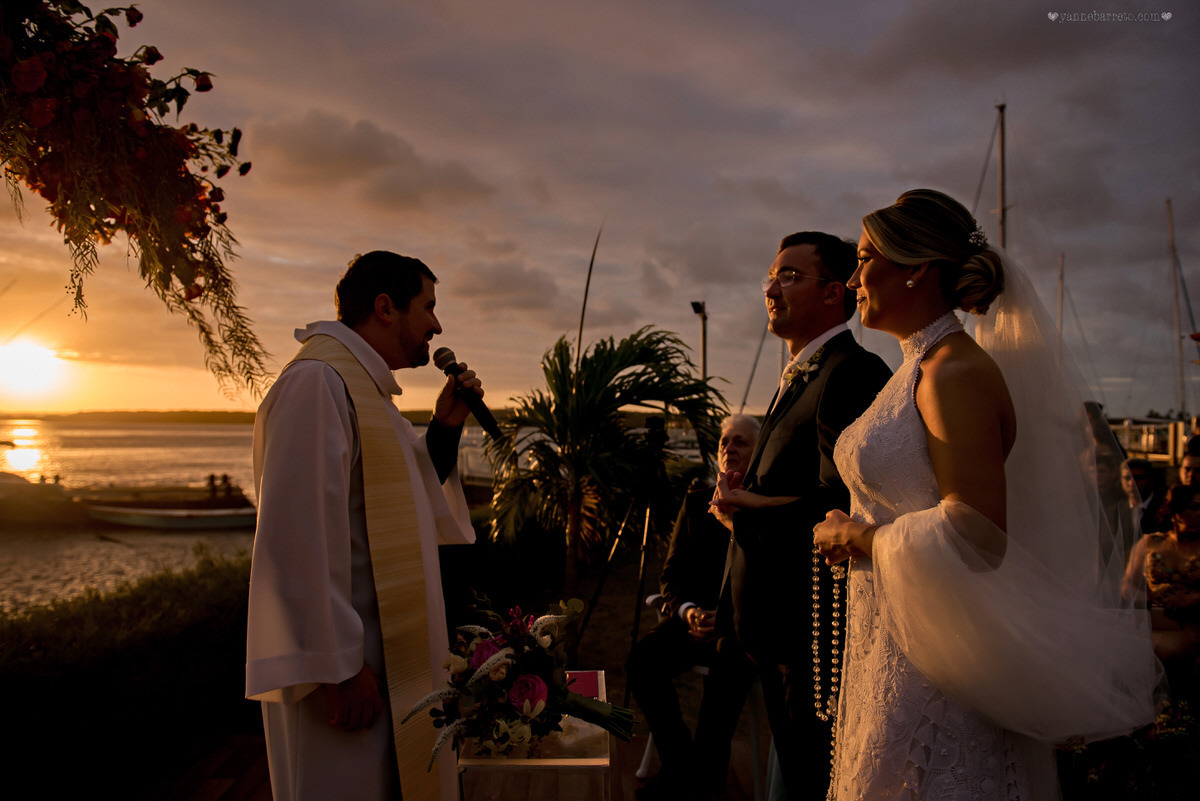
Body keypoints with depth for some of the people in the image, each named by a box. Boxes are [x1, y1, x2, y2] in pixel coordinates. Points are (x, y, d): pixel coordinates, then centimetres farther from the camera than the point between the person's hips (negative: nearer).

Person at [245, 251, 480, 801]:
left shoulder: (363, 386, 14)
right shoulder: (317, 382, -18)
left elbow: (410, 504, 19)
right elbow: (298, 536, -25)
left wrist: (444, 427, 5)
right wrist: (337, 667, -23)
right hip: (344, 668, -10)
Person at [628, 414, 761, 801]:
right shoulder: (697, 501, 11)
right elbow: (671, 573, 8)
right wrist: (688, 611, -12)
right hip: (694, 616, 4)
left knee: (728, 669, -34)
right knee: (644, 657, -23)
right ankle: (678, 766, -5)